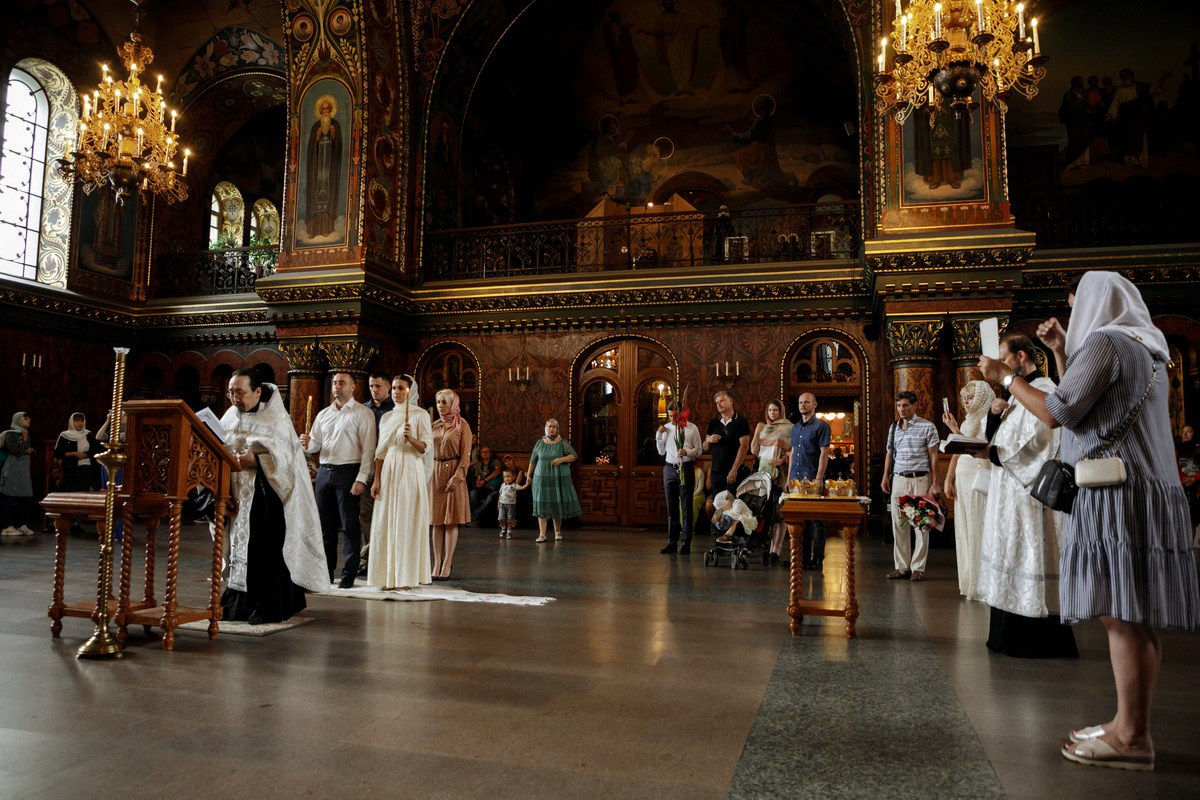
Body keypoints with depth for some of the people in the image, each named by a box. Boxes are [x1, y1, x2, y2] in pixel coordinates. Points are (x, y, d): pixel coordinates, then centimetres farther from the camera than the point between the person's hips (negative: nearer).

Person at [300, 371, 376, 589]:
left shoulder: (362, 413, -3)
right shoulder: (323, 414, 17)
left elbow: (368, 450, -9)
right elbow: (315, 444, 19)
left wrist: (361, 479, -16)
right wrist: (307, 443, -5)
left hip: (348, 473, -6)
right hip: (324, 472, 6)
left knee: (350, 525, -3)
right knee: (325, 524, 11)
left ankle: (349, 574, 5)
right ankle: (326, 572, 21)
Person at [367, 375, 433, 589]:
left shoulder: (420, 415, 0)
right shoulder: (387, 417, 14)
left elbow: (427, 447, -5)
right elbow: (381, 451, 12)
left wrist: (411, 439, -24)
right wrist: (376, 480, 5)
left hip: (410, 470, -5)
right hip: (388, 471, 5)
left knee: (407, 522, -3)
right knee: (386, 523, 3)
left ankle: (407, 576, 4)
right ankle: (389, 575, 11)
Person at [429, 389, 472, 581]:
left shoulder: (462, 425, -1)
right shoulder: (435, 425, 13)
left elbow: (465, 455, -7)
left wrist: (457, 477, -17)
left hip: (453, 473, -4)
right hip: (435, 473, 5)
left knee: (451, 521, -2)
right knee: (437, 521, 4)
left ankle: (447, 564, 1)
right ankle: (437, 564, 8)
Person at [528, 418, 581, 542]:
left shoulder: (562, 442, 2)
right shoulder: (540, 443, 7)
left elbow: (574, 455, -4)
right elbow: (533, 460, 14)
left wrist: (561, 459, -19)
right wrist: (529, 475, 17)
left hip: (559, 479, -1)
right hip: (542, 478, 1)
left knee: (558, 505, 3)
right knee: (542, 506, -5)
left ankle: (557, 532, 21)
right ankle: (542, 534, -3)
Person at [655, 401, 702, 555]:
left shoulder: (692, 428, 0)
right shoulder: (665, 428, 10)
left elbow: (698, 450, 1)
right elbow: (661, 452, 13)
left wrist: (687, 452, -17)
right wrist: (658, 435, 1)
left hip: (686, 468, -4)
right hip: (669, 468, 4)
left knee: (686, 507, -1)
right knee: (671, 507, 7)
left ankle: (686, 544, 4)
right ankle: (672, 543, 12)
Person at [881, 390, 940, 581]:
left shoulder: (927, 427, -2)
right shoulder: (893, 427, 12)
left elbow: (933, 456, -2)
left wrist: (935, 483, -7)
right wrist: (885, 477, 12)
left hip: (920, 480, -4)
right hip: (898, 480, 5)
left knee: (920, 525, -1)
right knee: (898, 524, 5)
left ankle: (918, 568, 6)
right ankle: (902, 566, 13)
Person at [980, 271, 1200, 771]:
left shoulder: (1103, 342, -9)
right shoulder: (1145, 349, 20)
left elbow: (1059, 413, -14)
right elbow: (1086, 401, 25)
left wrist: (1005, 376, -3)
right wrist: (1061, 352, 24)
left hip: (1118, 495, -10)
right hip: (1148, 492, 10)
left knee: (1121, 614, -7)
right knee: (1136, 617, 11)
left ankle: (1132, 738, -1)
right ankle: (1130, 725, 18)